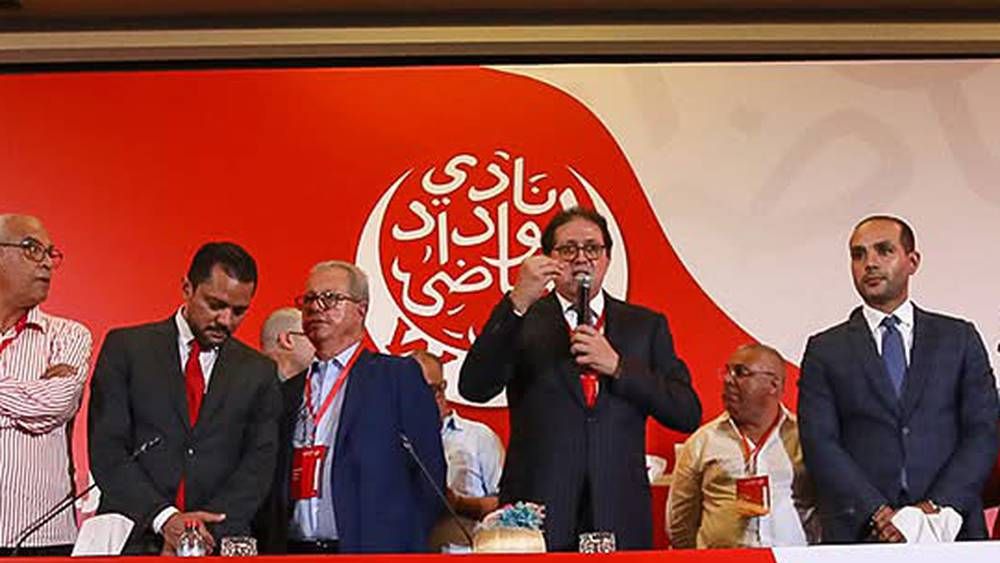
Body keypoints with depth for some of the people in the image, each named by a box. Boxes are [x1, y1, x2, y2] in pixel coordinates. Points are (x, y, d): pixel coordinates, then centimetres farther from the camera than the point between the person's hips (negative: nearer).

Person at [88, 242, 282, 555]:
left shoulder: (259, 373, 10)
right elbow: (106, 450, -3)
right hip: (134, 540, -1)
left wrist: (205, 531, -12)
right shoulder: (125, 347, 5)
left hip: (219, 543, 1)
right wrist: (164, 517, -13)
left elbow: (258, 465, 2)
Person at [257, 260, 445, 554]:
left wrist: (407, 545, -9)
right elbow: (276, 482, 15)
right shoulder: (288, 391, 16)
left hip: (373, 548, -4)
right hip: (292, 547, 4)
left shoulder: (399, 375, 1)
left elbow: (429, 473, -4)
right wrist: (270, 546, 3)